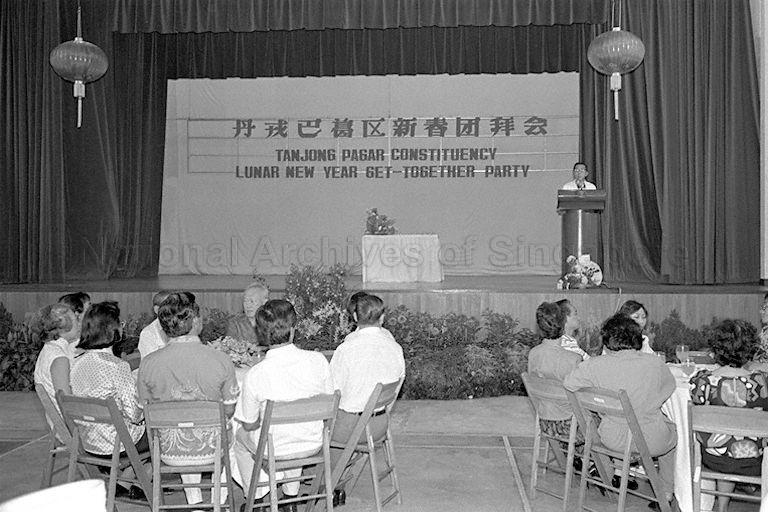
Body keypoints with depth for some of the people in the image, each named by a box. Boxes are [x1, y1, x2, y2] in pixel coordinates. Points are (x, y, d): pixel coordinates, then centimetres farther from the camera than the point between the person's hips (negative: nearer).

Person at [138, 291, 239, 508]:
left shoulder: (147, 363, -15)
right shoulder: (221, 360, -20)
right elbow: (229, 410, -7)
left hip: (168, 453, 2)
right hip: (211, 451, -1)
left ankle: (194, 501, 41)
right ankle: (219, 502, 41)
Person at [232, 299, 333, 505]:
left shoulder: (255, 375, -24)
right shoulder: (318, 360, -18)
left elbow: (249, 424, -10)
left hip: (274, 450, -2)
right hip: (313, 444, 3)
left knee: (241, 436, 30)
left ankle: (255, 499, 40)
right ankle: (291, 495, 44)